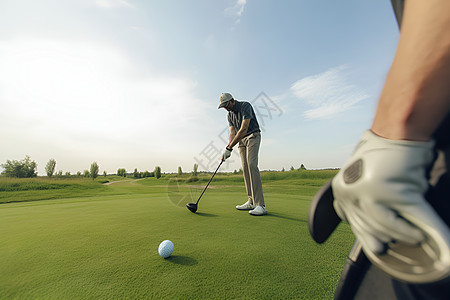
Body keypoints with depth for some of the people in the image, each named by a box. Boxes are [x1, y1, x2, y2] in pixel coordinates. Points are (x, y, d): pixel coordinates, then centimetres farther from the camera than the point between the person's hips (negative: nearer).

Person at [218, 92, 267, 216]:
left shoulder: (245, 106, -15)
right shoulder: (230, 115, 9)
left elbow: (244, 129, -24)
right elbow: (232, 133, 3)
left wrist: (229, 148, -26)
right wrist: (228, 148, -15)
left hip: (253, 136, -7)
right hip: (241, 140, 8)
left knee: (251, 165, -22)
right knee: (245, 168, 0)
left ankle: (260, 205, -22)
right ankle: (251, 202, 5)